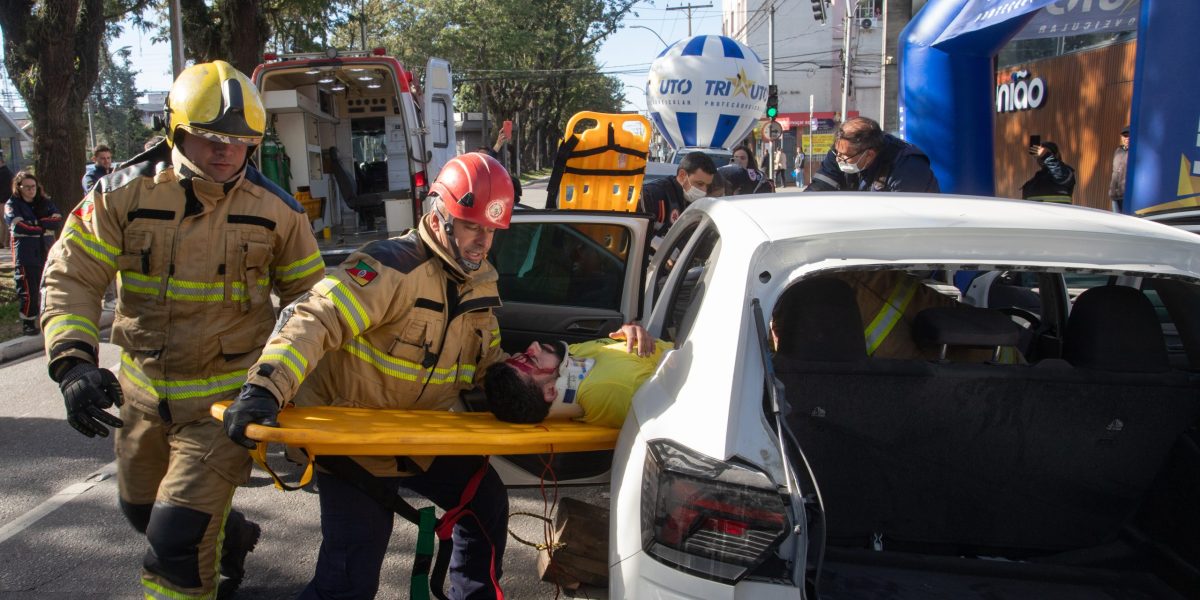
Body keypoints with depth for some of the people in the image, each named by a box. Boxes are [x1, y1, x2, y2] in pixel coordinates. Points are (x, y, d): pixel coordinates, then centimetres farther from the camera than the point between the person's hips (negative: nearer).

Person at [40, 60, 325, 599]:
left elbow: (310, 296, 2)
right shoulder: (122, 195, -10)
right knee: (141, 510, 25)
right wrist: (74, 361, -22)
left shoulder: (275, 210, -9)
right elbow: (72, 276, -9)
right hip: (143, 390, 4)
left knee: (178, 538, -12)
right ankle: (230, 536, 53)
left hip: (225, 394, -3)